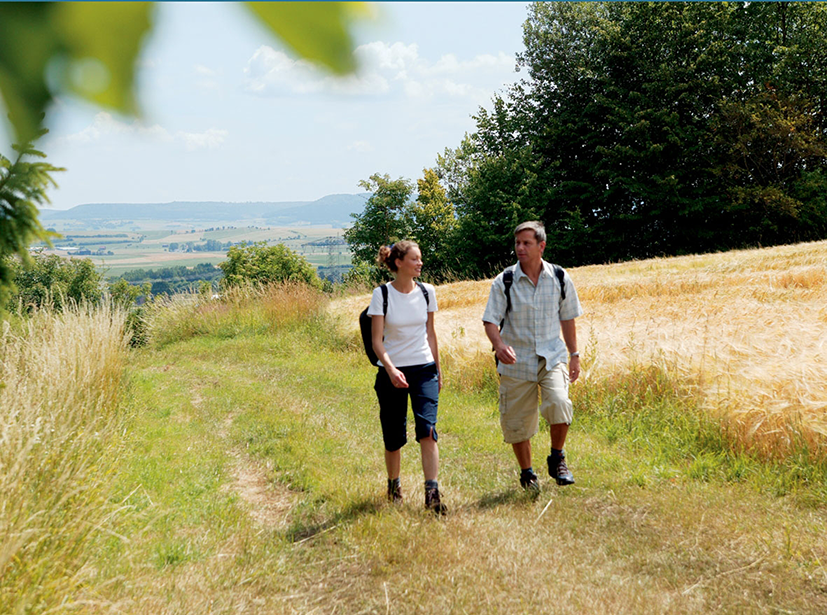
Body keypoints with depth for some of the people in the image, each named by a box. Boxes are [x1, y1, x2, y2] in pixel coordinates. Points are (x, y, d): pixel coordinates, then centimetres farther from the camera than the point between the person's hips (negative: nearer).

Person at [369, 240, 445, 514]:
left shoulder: (427, 292, 3)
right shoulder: (382, 294, -7)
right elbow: (377, 340, -10)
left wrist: (437, 369, 16)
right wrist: (390, 369, -25)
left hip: (424, 370, 2)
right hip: (392, 372, -2)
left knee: (427, 430, -14)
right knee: (393, 437, 6)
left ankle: (432, 493, -11)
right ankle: (393, 485, 30)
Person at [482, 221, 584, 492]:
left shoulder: (560, 279, 1)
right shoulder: (503, 282, -5)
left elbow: (567, 319, 12)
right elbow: (490, 321, -7)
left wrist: (574, 355, 14)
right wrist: (499, 345, -28)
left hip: (551, 357, 0)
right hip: (516, 362, 0)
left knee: (559, 405, -24)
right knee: (517, 423, 4)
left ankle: (557, 459, 1)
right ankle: (527, 473, 29)